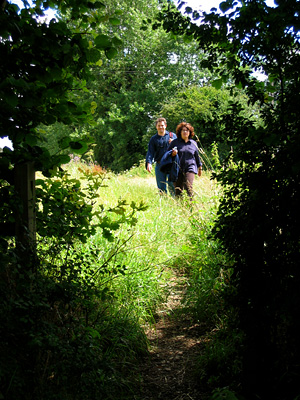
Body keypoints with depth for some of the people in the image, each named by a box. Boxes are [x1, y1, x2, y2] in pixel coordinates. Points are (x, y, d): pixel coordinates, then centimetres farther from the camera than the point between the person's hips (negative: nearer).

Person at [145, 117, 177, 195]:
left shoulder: (172, 136, 12)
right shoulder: (153, 139, 13)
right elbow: (150, 152, 3)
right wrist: (149, 163, -13)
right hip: (159, 165, 2)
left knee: (171, 184, -15)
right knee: (161, 187, 2)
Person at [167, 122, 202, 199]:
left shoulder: (193, 143, 12)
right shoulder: (175, 142, 7)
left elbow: (197, 156, 23)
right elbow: (167, 153, 13)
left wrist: (200, 168, 29)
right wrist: (172, 154, -10)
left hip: (190, 168, 0)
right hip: (178, 169, 0)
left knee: (188, 187, -17)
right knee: (178, 191, 0)